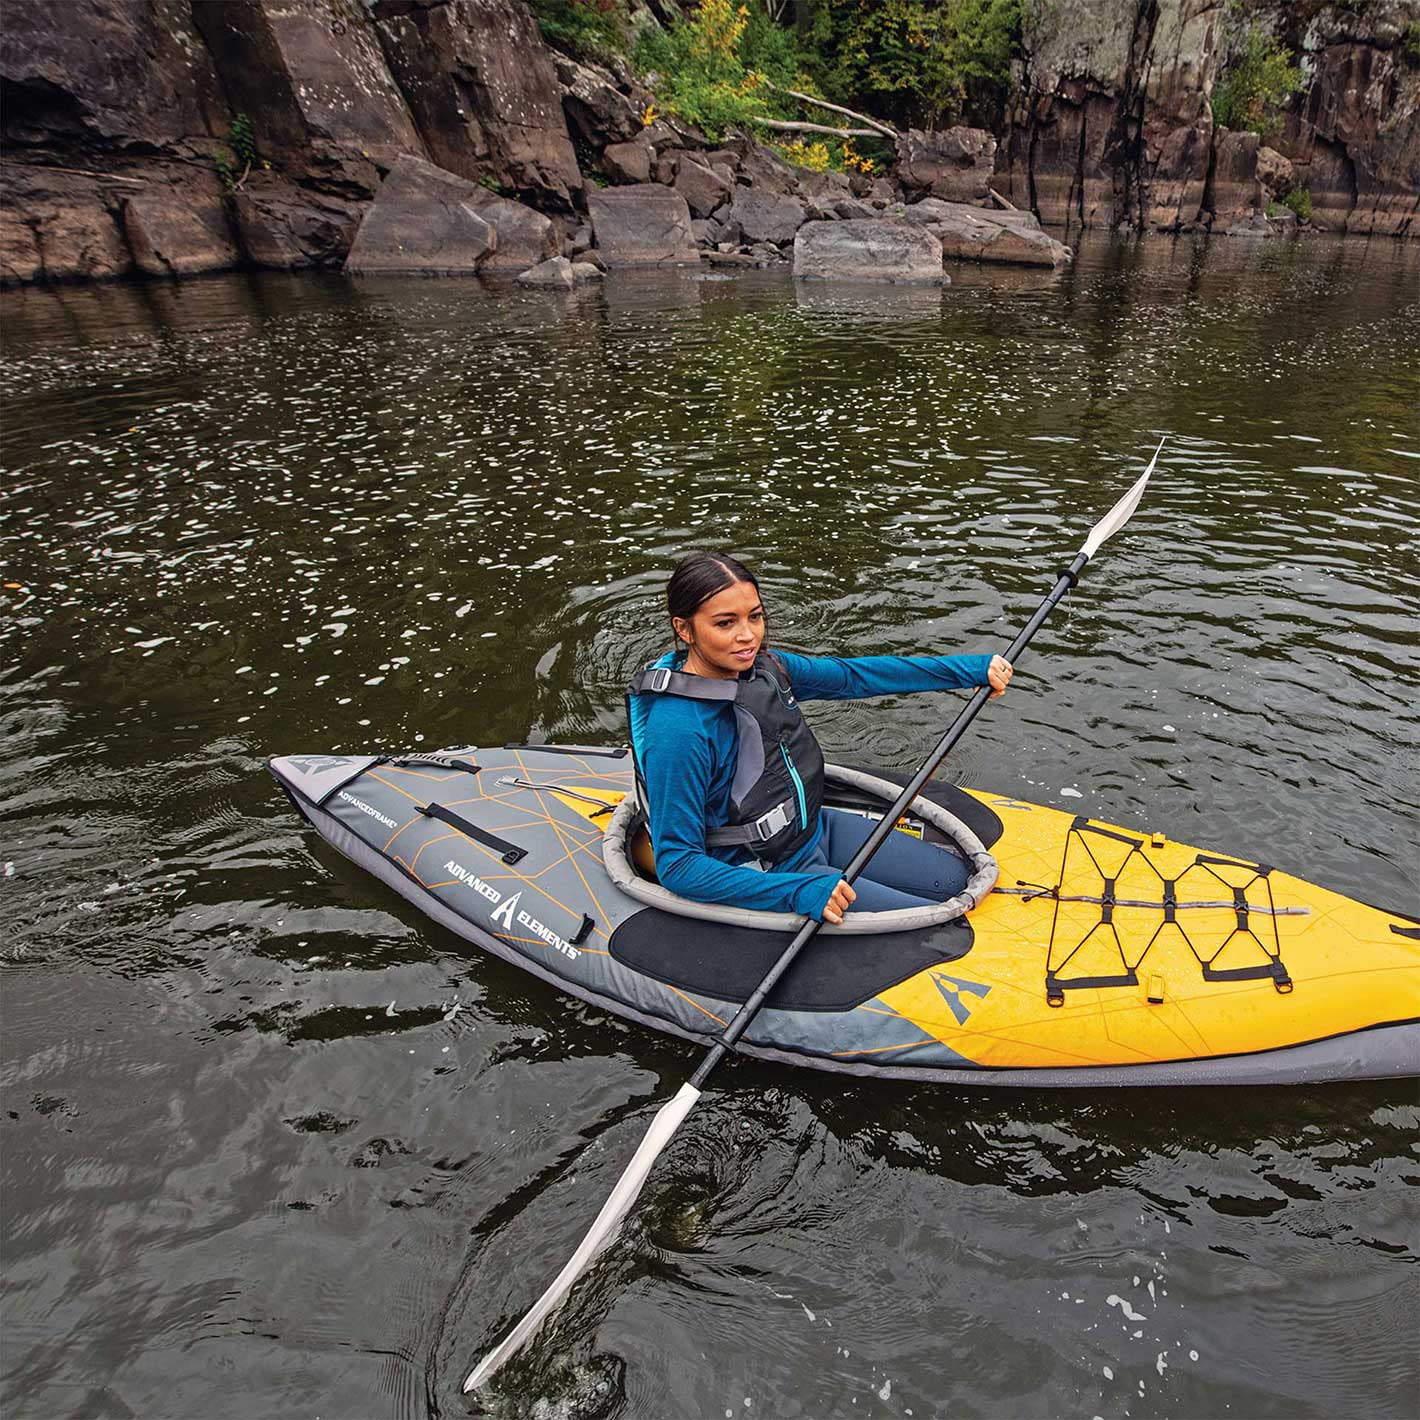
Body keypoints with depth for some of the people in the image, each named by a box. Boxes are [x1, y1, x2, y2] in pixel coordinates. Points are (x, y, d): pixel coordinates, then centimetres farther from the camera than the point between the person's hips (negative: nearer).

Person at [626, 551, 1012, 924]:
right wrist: (797, 891, -34)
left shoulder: (759, 667, -7)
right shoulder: (677, 730, -31)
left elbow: (853, 675, 4)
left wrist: (970, 669, 3)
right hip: (764, 877, -8)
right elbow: (677, 865, -27)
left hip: (815, 828, 8)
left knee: (953, 878, 18)